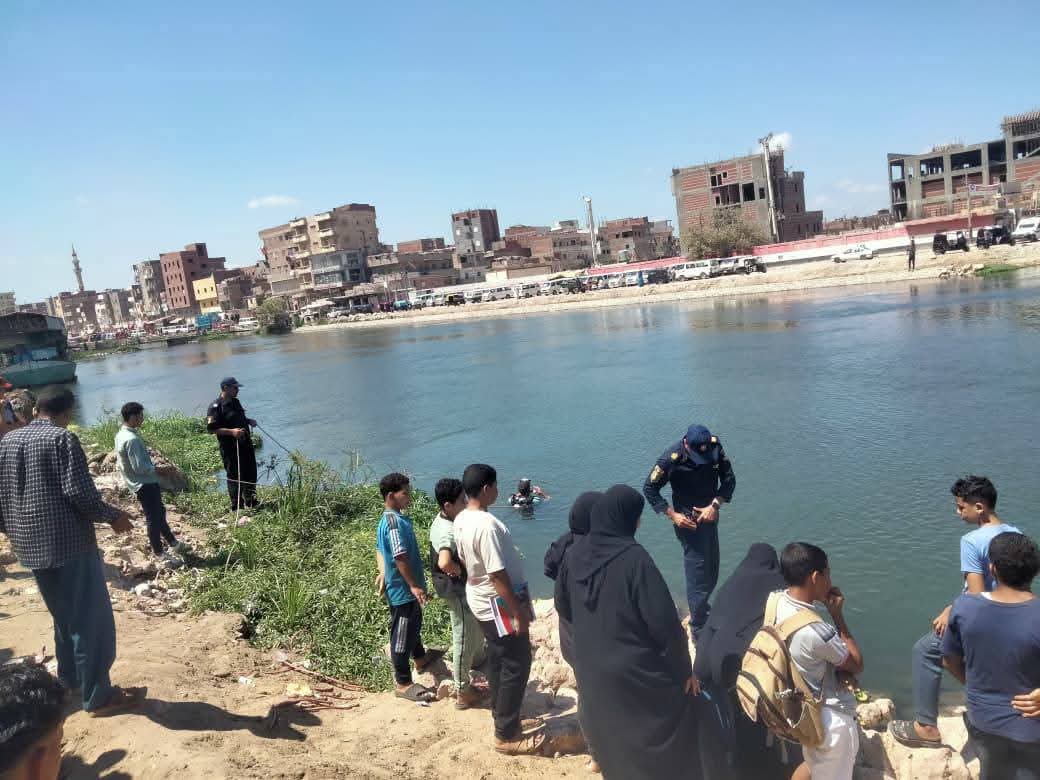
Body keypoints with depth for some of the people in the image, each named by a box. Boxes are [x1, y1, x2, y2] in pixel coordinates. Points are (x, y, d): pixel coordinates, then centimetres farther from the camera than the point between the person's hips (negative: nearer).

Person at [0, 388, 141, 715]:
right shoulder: (62, 438, -11)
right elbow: (79, 492, -19)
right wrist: (113, 516, -5)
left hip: (30, 547, 8)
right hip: (69, 542, -8)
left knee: (65, 617, 22)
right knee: (92, 619, 1)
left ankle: (69, 684, 33)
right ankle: (98, 695, 6)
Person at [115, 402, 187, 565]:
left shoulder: (121, 434, 7)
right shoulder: (131, 439, -25)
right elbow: (140, 467, -26)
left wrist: (158, 468, 12)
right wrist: (162, 470, -14)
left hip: (140, 483, 10)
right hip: (144, 484, -10)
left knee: (159, 513, 20)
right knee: (154, 518, 1)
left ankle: (173, 543, 33)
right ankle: (160, 554, 12)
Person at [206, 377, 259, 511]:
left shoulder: (235, 402, 12)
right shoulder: (215, 407, -14)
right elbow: (211, 428, -19)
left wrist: (249, 421, 8)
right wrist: (232, 432, -26)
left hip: (245, 444, 8)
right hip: (230, 448, -8)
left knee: (250, 473, 16)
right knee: (234, 476, 1)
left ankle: (250, 502, 33)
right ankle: (237, 507, 12)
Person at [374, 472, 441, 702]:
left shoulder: (387, 520, 7)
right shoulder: (396, 522, -26)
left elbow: (380, 550, 16)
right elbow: (400, 557, -29)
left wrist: (384, 574, 21)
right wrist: (414, 585, -26)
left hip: (402, 587, 10)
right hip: (403, 589, -10)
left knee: (413, 626, 29)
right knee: (402, 636, 3)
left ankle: (421, 659, 50)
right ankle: (404, 685, 15)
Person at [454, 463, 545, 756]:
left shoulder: (461, 520, 0)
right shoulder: (487, 525, -29)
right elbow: (498, 576, -27)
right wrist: (518, 612, -20)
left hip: (479, 597, 9)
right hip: (498, 603, -9)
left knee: (498, 659, 22)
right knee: (517, 664, 2)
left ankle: (501, 715, 37)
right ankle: (507, 736, 12)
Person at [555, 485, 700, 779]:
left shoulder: (574, 553, -6)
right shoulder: (634, 558, -24)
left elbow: (563, 606, 7)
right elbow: (664, 620, -21)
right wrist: (684, 668, -8)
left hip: (591, 670, 6)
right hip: (639, 670, -6)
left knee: (612, 736, 27)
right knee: (665, 741, 17)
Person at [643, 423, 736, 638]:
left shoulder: (715, 445, -11)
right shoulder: (672, 458, -24)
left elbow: (729, 479, -3)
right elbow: (649, 488, -13)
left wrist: (715, 505, -16)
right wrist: (673, 515, -17)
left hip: (710, 515, 6)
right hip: (689, 521, -6)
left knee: (711, 573, 19)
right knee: (697, 574, -4)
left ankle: (700, 607, 42)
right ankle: (698, 630, 8)